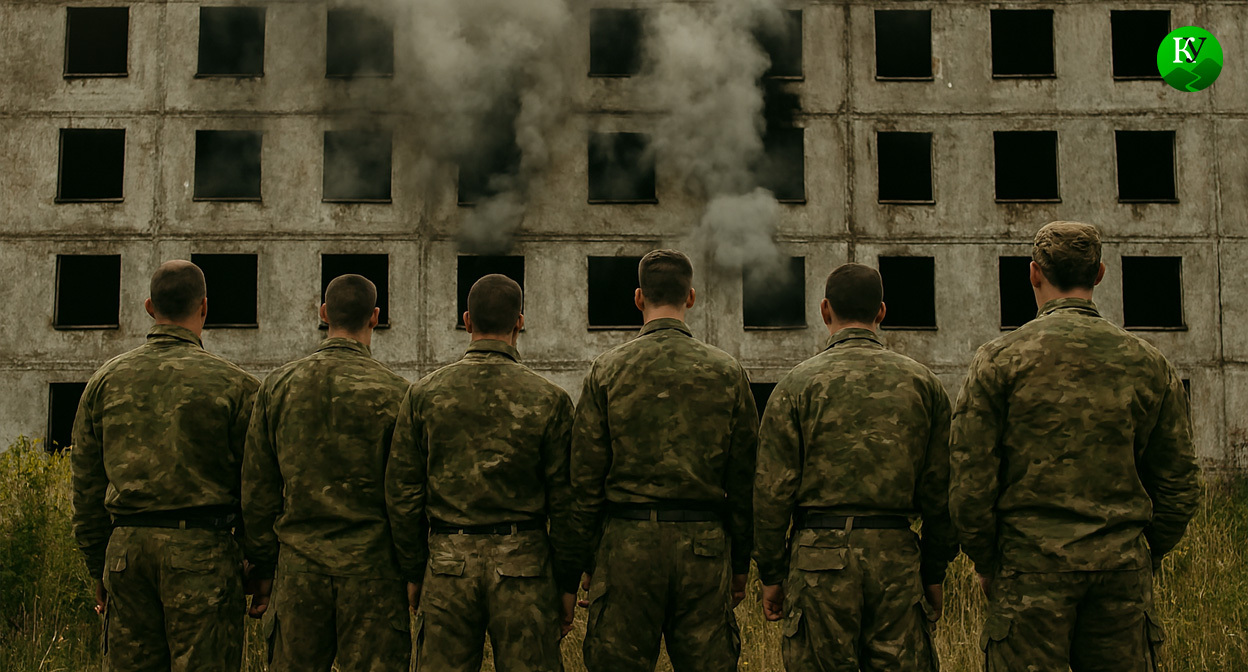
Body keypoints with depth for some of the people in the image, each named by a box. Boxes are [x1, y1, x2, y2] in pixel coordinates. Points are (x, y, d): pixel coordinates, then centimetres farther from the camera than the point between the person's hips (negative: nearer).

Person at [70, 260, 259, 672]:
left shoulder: (106, 381, 8)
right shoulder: (233, 384, -3)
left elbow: (86, 486, 10)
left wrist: (98, 568, 18)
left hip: (127, 546, 4)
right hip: (201, 546, -4)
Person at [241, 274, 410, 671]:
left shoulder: (278, 386, 4)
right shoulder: (393, 392, -6)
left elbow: (257, 489, 6)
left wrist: (261, 570, 12)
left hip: (299, 565, 3)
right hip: (371, 566, -2)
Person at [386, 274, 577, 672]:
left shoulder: (424, 394, 1)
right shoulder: (549, 399, -4)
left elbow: (402, 493, 2)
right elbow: (565, 501, -4)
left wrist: (413, 573, 12)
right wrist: (567, 585, 5)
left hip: (448, 564, 2)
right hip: (523, 564, -1)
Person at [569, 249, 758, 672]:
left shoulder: (607, 370, -1)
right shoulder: (726, 372, 3)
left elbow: (586, 477, -1)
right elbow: (744, 480, 5)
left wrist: (585, 562, 6)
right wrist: (740, 564, 12)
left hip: (628, 543, -1)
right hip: (704, 543, 1)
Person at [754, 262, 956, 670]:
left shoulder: (799, 384, -2)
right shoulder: (922, 382, 6)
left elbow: (773, 491, -4)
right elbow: (940, 489, 7)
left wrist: (771, 575, 5)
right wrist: (934, 572, 15)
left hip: (820, 557, -2)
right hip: (896, 556, 2)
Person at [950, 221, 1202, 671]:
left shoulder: (1000, 359, -3)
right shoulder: (1148, 364, 5)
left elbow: (970, 483, -6)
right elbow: (1180, 485, 8)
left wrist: (986, 565, 6)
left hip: (1031, 566, -2)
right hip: (1122, 568, 3)